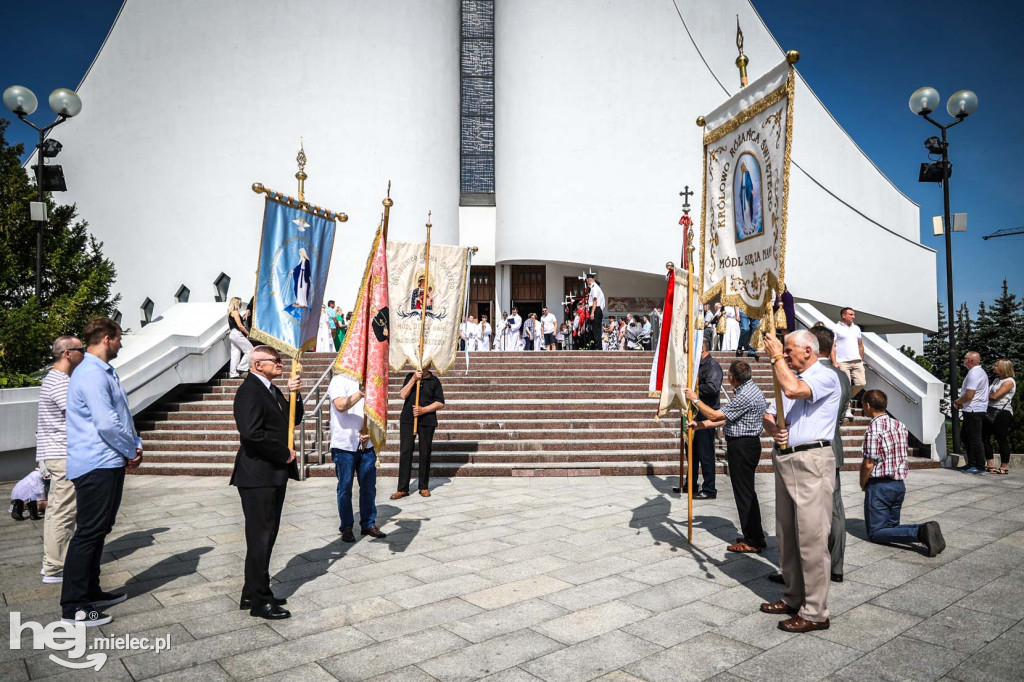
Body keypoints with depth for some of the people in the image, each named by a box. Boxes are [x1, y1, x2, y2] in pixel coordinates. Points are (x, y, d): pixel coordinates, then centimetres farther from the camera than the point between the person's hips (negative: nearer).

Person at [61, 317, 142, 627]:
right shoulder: (91, 375, -18)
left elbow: (123, 416, 18)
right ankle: (72, 606, 7)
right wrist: (132, 451, -10)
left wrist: (135, 446, 5)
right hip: (96, 466, -10)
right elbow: (107, 423, -24)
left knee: (99, 530, 18)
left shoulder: (105, 372, 13)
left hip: (109, 464, 10)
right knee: (88, 533, -3)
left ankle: (90, 592, 30)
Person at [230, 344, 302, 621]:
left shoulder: (272, 390, 15)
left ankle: (252, 593, 28)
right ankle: (260, 601, 12)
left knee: (267, 535, 16)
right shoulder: (249, 390, -15)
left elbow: (293, 420, 16)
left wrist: (294, 395, -1)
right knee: (260, 538, 0)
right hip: (258, 476, -10)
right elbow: (252, 432, -26)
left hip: (275, 475, 10)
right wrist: (285, 453, -16)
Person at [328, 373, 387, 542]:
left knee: (369, 487, 9)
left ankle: (368, 524, 21)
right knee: (345, 488, 5)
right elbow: (341, 406, -22)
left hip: (366, 445, 5)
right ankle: (346, 528, 17)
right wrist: (362, 392, -27)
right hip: (344, 446, -5)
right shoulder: (339, 381, -6)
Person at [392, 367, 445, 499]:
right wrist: (414, 379, -12)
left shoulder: (434, 381, 3)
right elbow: (403, 395, -5)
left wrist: (423, 410, -12)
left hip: (427, 421, -1)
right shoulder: (410, 376, 9)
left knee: (425, 454, 4)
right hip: (407, 419, 1)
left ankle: (424, 487, 17)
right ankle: (402, 489, 3)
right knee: (405, 452, -2)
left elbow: (440, 404, -1)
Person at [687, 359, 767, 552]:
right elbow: (725, 419, 14)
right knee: (747, 492, 17)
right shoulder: (750, 389, 12)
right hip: (747, 444, 11)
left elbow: (715, 416, -18)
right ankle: (756, 536, 27)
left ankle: (752, 540, 8)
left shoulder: (745, 396, -22)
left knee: (744, 493, -2)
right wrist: (700, 425, 11)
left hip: (741, 447, -11)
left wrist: (695, 400, -6)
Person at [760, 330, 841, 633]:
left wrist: (776, 357, -15)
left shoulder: (825, 376, -8)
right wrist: (772, 428, -4)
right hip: (784, 459, 9)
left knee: (811, 537, -6)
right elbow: (768, 415, 19)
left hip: (811, 462, -9)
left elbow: (793, 390, -28)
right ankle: (794, 598, 26)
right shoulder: (790, 377, 21)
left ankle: (815, 613, 1)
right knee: (786, 535, 14)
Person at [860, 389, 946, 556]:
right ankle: (923, 530, -7)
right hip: (900, 484, 8)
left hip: (879, 486, -8)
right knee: (892, 526, 20)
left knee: (875, 533, 0)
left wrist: (863, 484, -2)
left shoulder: (873, 429, -19)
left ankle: (919, 533, -21)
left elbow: (868, 464, -19)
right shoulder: (900, 425, 7)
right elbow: (902, 456, 13)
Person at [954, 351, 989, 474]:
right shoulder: (979, 372, 17)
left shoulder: (974, 374, -18)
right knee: (964, 436, 17)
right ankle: (971, 464, 23)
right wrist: (961, 402, 11)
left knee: (975, 439, -4)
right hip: (973, 411, 11)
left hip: (973, 411, -11)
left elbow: (969, 395, -23)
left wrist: (957, 402, -6)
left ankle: (980, 466, 3)